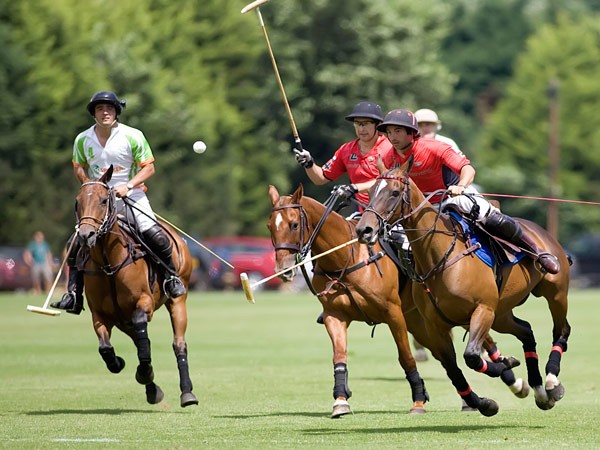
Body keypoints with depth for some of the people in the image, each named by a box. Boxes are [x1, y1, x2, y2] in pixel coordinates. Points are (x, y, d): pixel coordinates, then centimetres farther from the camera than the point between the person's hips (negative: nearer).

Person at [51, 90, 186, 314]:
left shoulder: (132, 136, -8)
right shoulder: (83, 140, 1)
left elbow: (148, 168, -5)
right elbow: (78, 168, 17)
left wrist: (128, 186, -19)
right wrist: (88, 184, -3)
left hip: (131, 195, -3)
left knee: (153, 234, -22)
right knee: (77, 243, -8)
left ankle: (171, 277, 1)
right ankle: (74, 296, 0)